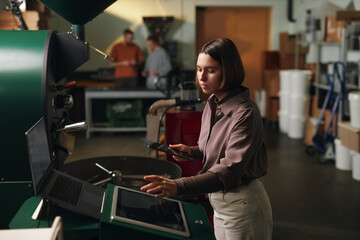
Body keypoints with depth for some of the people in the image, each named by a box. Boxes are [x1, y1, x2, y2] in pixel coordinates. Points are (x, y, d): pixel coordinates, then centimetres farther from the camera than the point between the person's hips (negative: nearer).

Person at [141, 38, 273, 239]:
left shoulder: (245, 113, -25)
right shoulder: (212, 104, 2)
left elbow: (230, 170, -34)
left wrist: (179, 186, -45)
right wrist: (192, 151, -3)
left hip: (243, 205, -8)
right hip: (219, 201, 8)